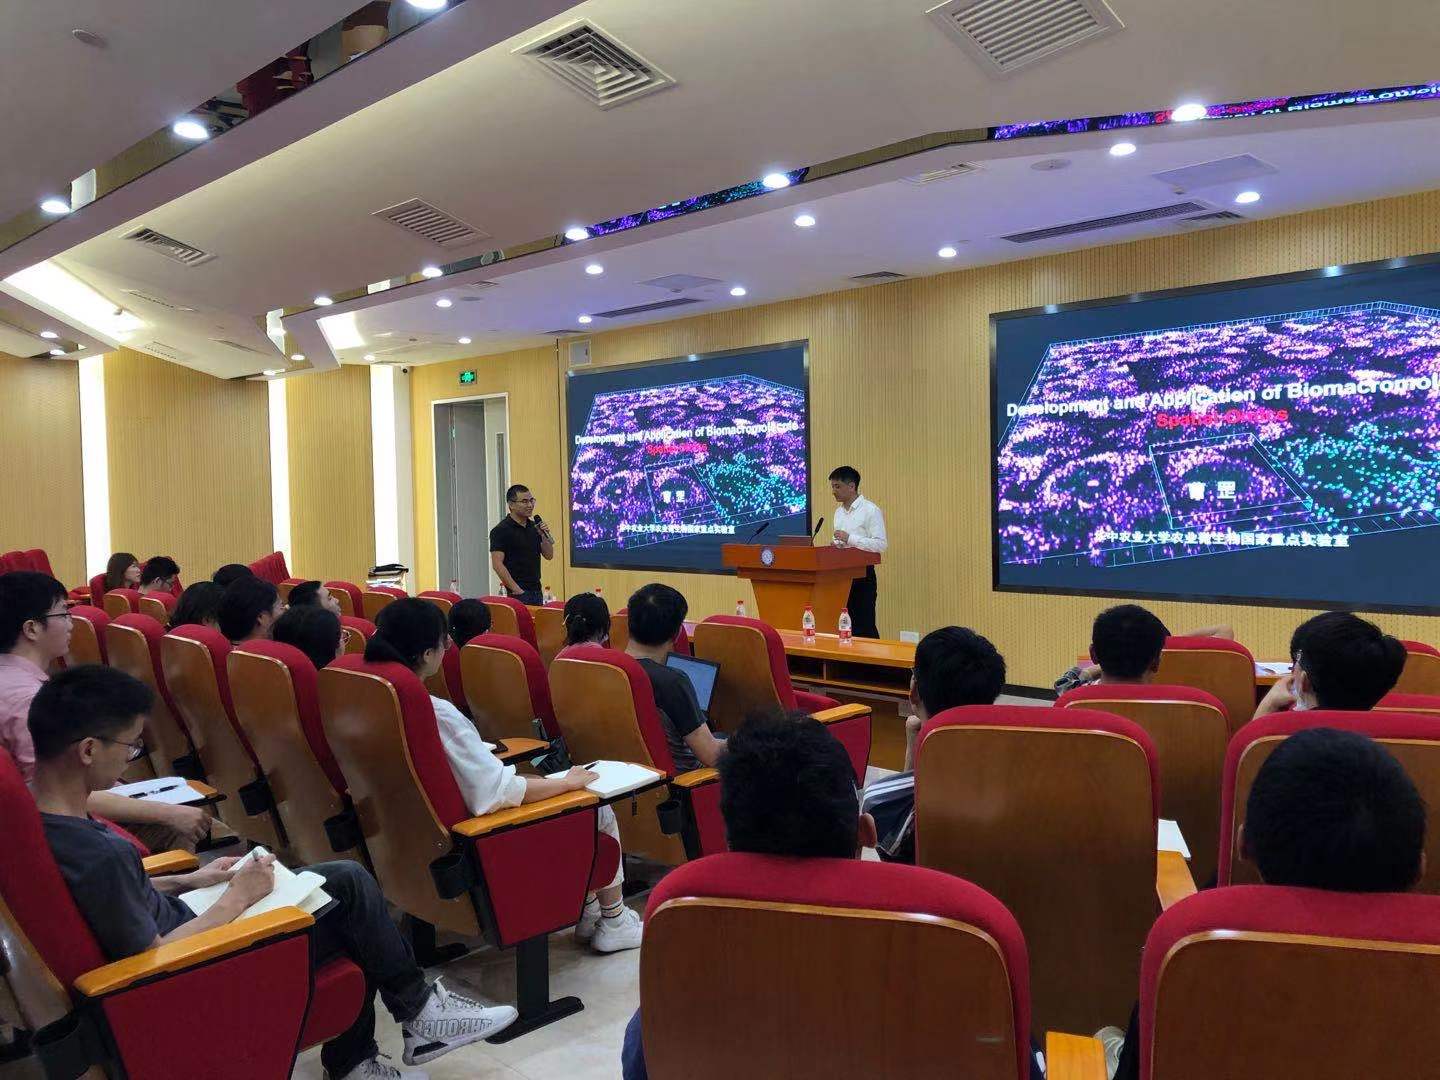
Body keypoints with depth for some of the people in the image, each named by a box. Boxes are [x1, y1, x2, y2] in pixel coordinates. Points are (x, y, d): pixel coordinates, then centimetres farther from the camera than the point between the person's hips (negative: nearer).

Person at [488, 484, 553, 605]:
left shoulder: (534, 526, 11)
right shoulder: (501, 530, -10)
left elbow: (549, 555, 11)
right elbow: (497, 564, -16)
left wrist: (544, 536, -7)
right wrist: (516, 589, -18)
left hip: (536, 590, 7)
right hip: (519, 592, -7)